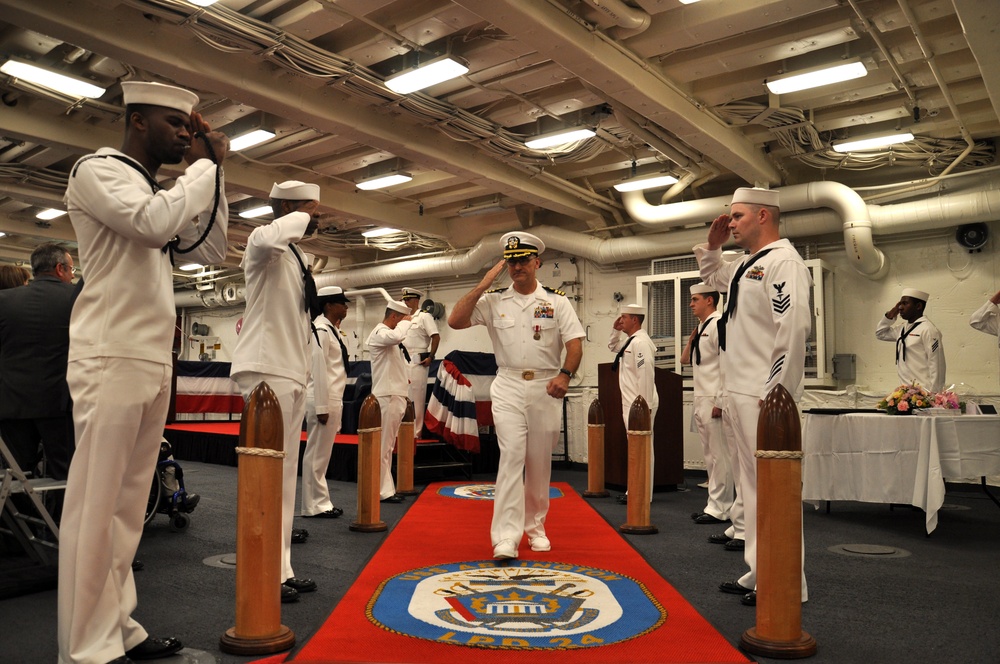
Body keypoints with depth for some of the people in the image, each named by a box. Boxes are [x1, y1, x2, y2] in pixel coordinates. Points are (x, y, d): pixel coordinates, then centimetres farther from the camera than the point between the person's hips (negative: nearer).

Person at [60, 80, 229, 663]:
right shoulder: (99, 169, -3)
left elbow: (212, 250, 18)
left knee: (129, 507, 10)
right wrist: (207, 163, -7)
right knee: (96, 510, -4)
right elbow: (155, 223, -21)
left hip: (155, 364, 8)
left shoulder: (159, 192, 20)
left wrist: (213, 171, 12)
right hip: (111, 360, -8)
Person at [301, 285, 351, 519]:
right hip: (322, 401, -9)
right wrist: (322, 407, -21)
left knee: (322, 454, 14)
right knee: (316, 454, -1)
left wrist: (334, 404, 17)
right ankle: (314, 506, 7)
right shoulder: (321, 330, -13)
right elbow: (319, 370, -19)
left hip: (332, 400, 9)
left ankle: (321, 502, 23)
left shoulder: (333, 330, 16)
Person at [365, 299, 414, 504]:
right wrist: (406, 322, -16)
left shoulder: (386, 333, 21)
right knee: (383, 447, -7)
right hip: (387, 397, -10)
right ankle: (382, 492, -4)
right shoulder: (380, 332, -11)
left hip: (394, 396, 10)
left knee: (388, 447, 13)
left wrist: (403, 381, 19)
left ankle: (386, 489, 20)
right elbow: (396, 336, -34)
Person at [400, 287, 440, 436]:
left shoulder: (424, 316, -7)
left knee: (416, 396, -3)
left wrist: (430, 357, -14)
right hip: (403, 361, 7)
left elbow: (436, 337, -14)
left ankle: (416, 431, 3)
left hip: (417, 362, -7)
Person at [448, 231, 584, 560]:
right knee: (511, 455, -13)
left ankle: (535, 526, 27)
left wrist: (565, 374, -21)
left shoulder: (556, 300, 4)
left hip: (545, 388, 1)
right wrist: (483, 284, -8)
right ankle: (506, 538, -14)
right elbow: (455, 321, -7)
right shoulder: (493, 300, 4)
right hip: (508, 388, -1)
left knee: (540, 461, 9)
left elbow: (575, 343, -3)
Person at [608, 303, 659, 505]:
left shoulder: (640, 342, -16)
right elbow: (613, 346, 35)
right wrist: (615, 330, 17)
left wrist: (645, 407, -23)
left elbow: (645, 375, -22)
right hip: (631, 404, 10)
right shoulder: (630, 340, 15)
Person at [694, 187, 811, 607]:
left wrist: (775, 393, -23)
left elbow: (793, 329, -22)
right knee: (752, 485, 15)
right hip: (741, 394, 10)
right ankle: (759, 573, 27)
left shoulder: (783, 261, -12)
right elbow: (712, 276, 39)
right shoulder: (748, 265, 18)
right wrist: (712, 244, 21)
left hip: (765, 397, -10)